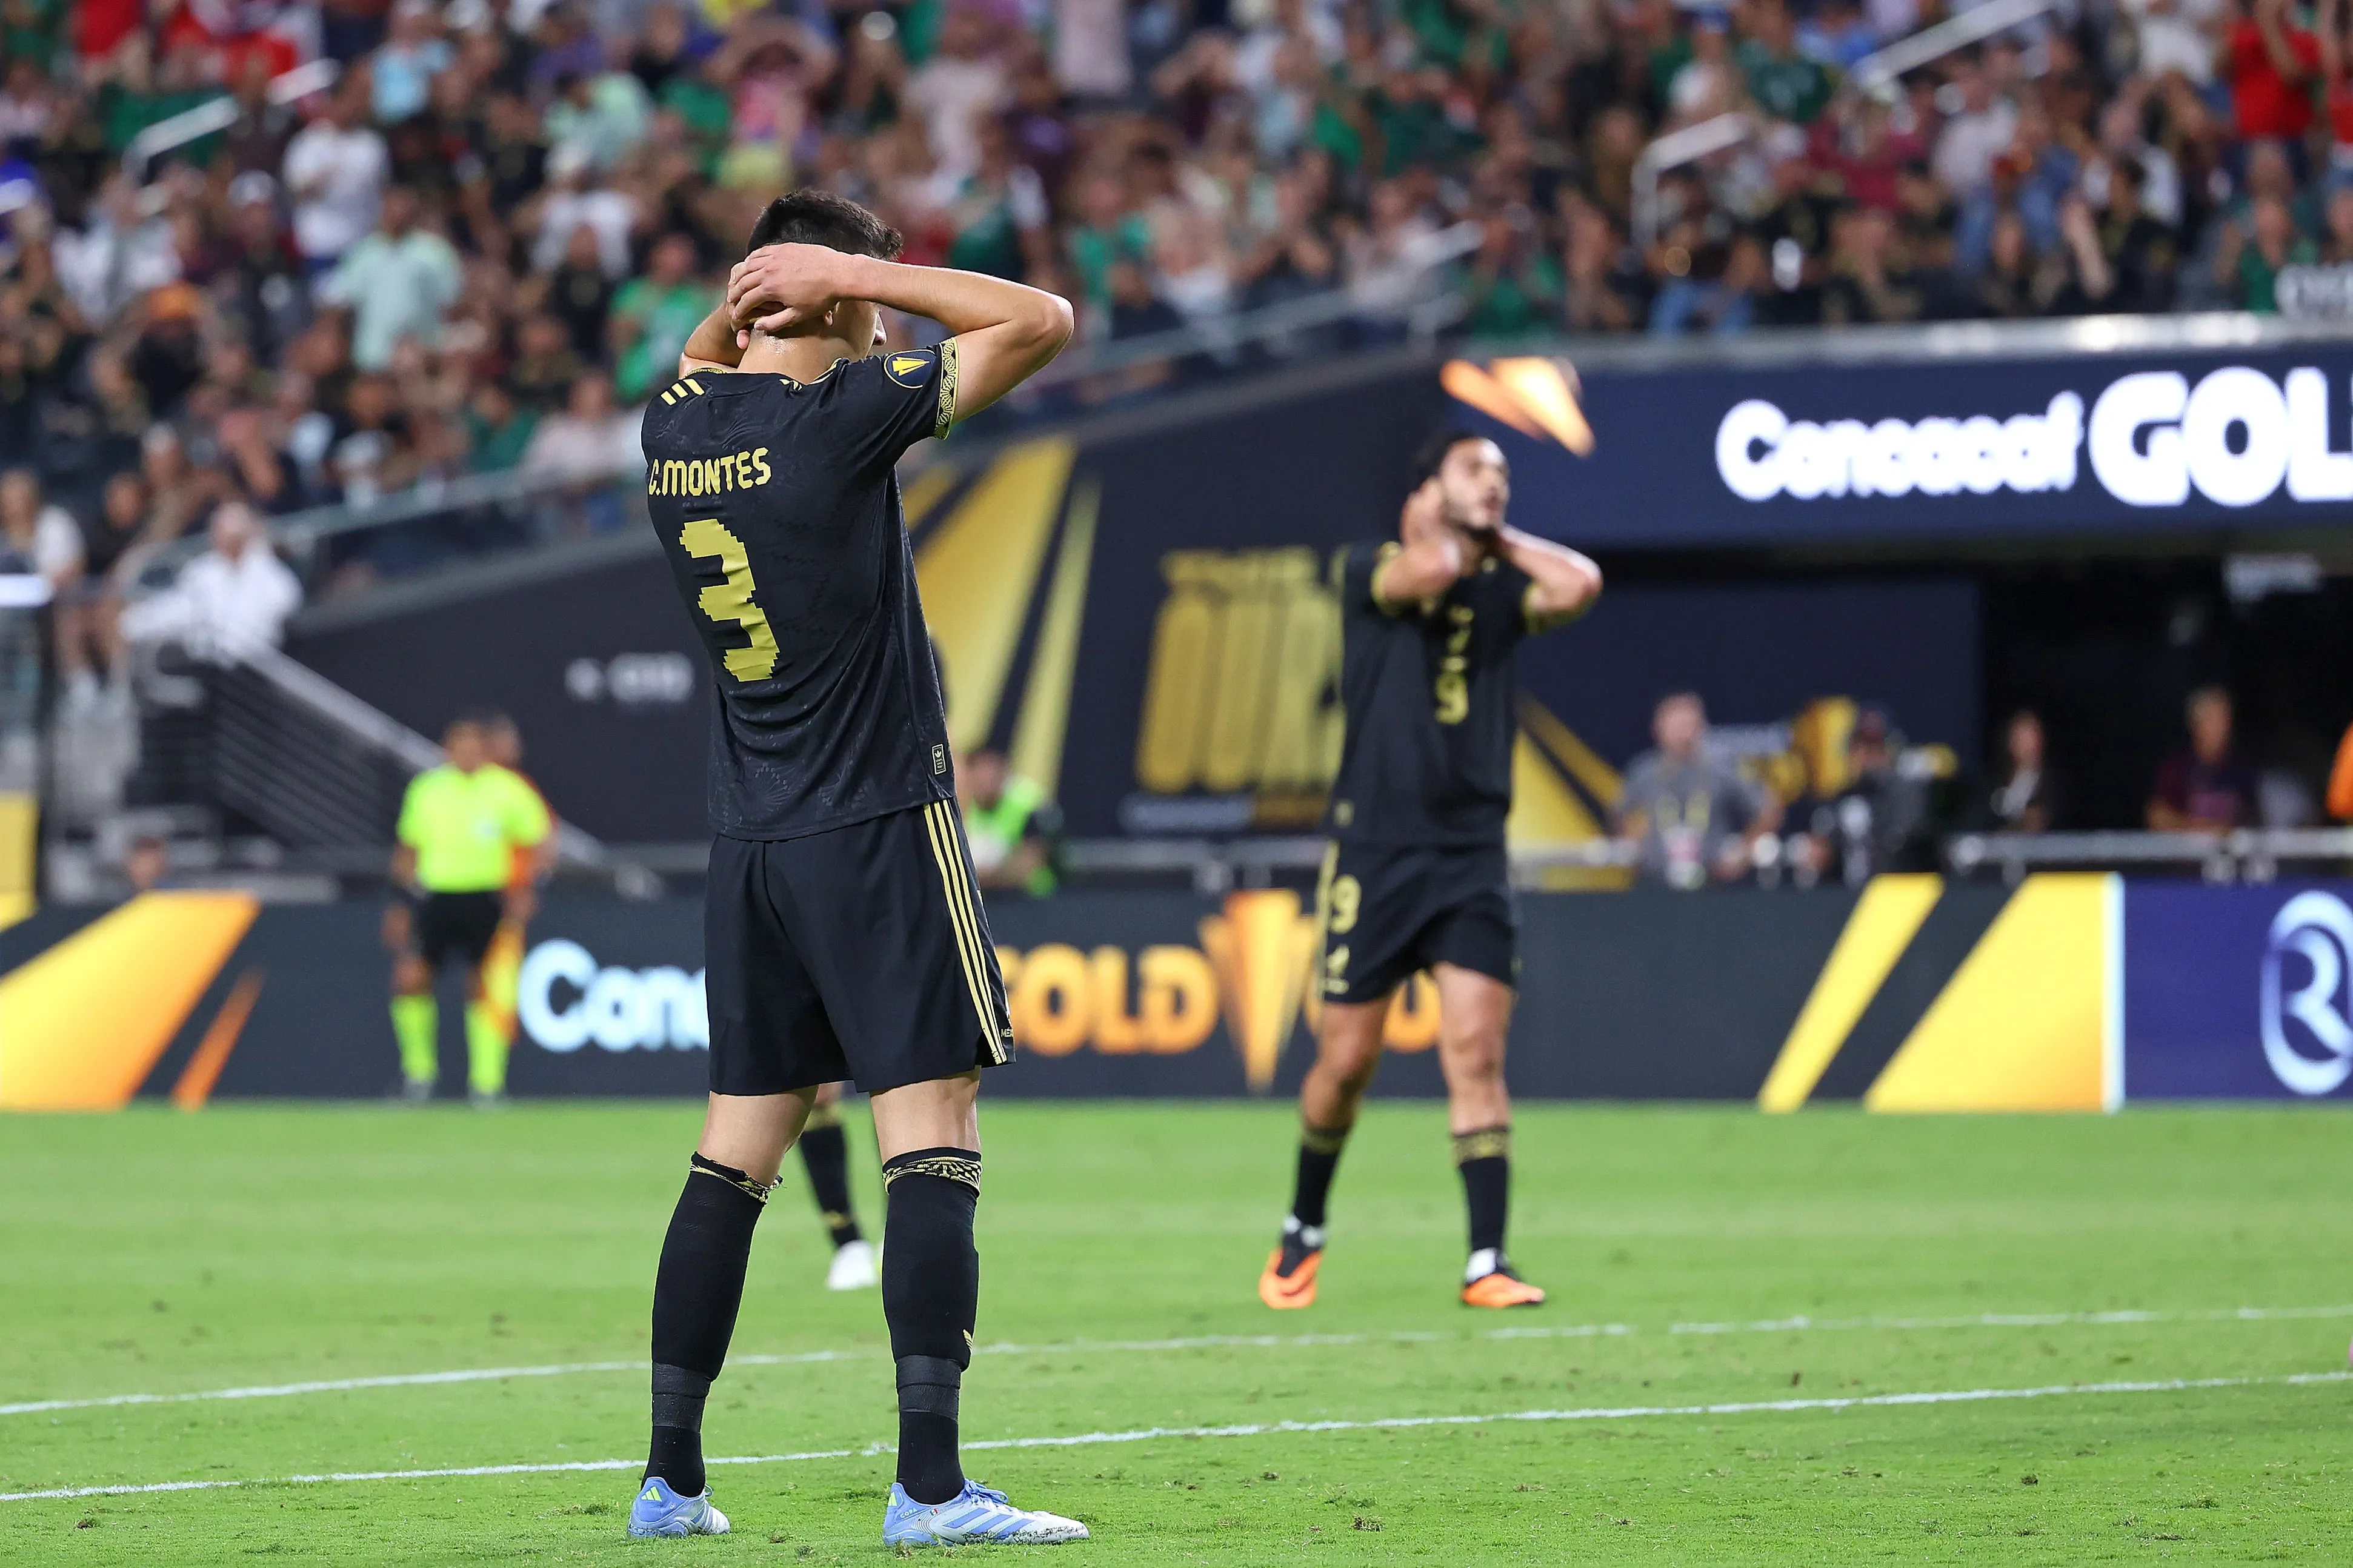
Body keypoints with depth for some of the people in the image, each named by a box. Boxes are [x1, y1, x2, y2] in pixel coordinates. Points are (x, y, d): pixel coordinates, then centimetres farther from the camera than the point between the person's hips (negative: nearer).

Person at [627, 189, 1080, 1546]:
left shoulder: (677, 427, 5)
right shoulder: (837, 419, -14)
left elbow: (709, 357, 31)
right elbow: (1046, 322, -9)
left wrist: (759, 287, 9)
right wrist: (858, 272, -6)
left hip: (754, 848, 7)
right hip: (883, 828, -7)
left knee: (736, 1154, 11)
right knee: (935, 1149, -7)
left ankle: (671, 1480, 12)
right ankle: (932, 1486, -13)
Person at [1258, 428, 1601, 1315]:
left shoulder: (1502, 586, 11)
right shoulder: (1365, 568, 2)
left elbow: (1578, 585, -10)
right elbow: (1429, 571, -21)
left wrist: (1497, 537, 3)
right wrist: (1443, 533, 0)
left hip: (1472, 851, 2)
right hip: (1374, 845, -2)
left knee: (1476, 1051, -10)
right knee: (1347, 1059, 2)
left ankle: (1486, 1263, -11)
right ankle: (1303, 1232, 25)